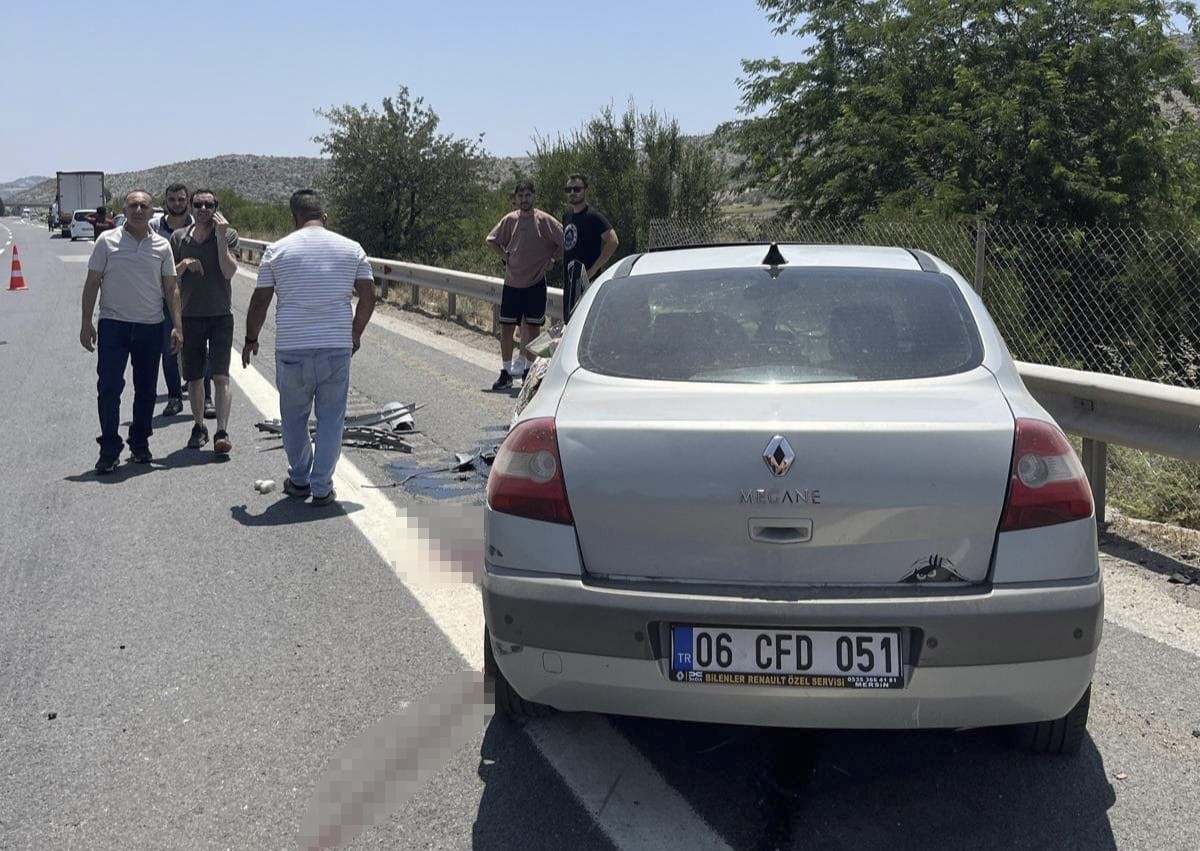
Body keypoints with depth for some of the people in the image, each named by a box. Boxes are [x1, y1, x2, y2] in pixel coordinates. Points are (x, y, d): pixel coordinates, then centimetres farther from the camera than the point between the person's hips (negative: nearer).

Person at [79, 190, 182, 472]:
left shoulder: (161, 246, 5)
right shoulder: (108, 241, 0)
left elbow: (171, 288, 7)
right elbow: (92, 283, 2)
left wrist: (177, 325, -1)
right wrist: (86, 323, -3)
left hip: (151, 327, 2)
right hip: (114, 324, -2)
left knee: (146, 390, 10)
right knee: (108, 388, -6)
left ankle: (140, 444, 24)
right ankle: (109, 450, 2)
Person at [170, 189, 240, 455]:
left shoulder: (228, 234, -1)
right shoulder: (179, 237, 6)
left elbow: (229, 271, -14)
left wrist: (220, 235, -17)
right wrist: (184, 265, -12)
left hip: (221, 315, -3)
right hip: (190, 316, 3)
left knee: (221, 376, -10)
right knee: (194, 378, 10)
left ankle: (222, 432, -13)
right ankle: (199, 427, 24)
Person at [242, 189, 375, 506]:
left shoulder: (277, 250, -1)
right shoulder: (351, 248, 3)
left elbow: (259, 303, 2)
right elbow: (368, 297, 4)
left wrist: (251, 340, 16)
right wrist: (355, 334, 19)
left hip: (292, 349, 0)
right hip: (337, 348, 1)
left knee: (294, 417, 16)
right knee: (330, 418, 9)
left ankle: (299, 480, 27)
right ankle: (322, 488, 11)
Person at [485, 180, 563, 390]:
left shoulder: (544, 220, -7)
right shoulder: (510, 220, 3)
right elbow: (492, 240, 18)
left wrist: (550, 259, -3)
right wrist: (506, 258, 9)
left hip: (535, 283, -3)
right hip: (512, 282, 3)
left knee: (531, 329, 3)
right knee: (506, 328, 3)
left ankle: (528, 371, 14)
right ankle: (506, 373, 11)